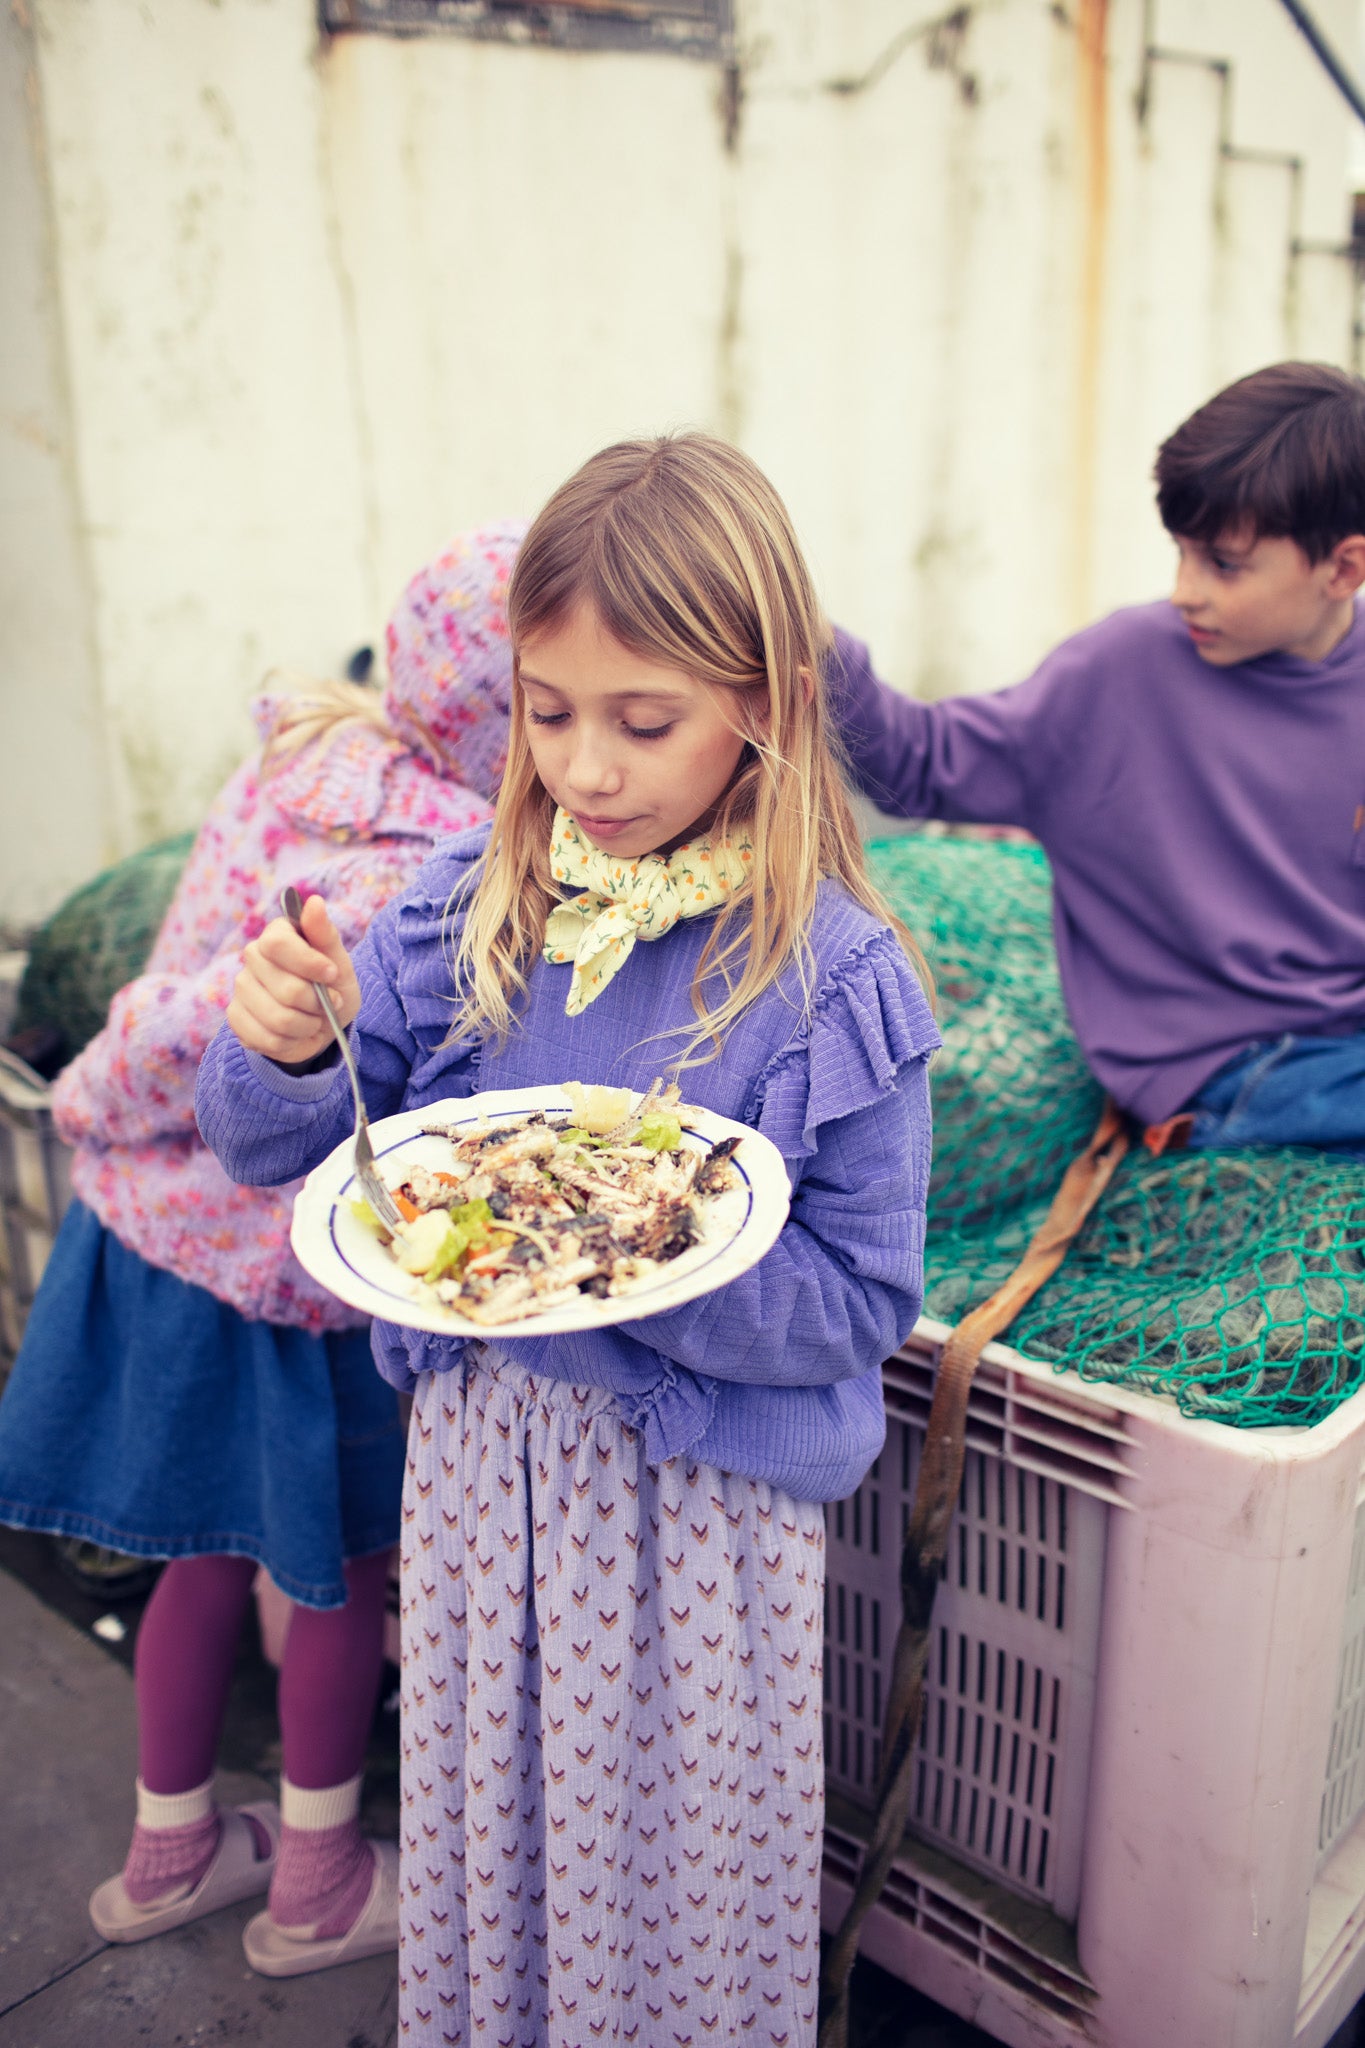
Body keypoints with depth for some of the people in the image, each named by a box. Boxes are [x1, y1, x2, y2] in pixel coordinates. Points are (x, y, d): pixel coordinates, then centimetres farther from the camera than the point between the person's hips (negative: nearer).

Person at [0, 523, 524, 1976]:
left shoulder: (309, 747, -4)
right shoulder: (432, 878, -28)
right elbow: (207, 1025, -27)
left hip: (158, 1222, 8)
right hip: (283, 1270, -8)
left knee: (212, 1545, 24)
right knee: (345, 1572, 16)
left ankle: (168, 1851, 46)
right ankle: (317, 1887, 38)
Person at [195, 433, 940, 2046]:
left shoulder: (828, 975, -18)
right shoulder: (473, 904, -7)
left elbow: (859, 1307, -14)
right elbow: (275, 1153, 0)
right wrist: (287, 1052, -22)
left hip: (694, 1490, -3)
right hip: (477, 1447, 4)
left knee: (674, 1871, 17)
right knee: (481, 1838, 25)